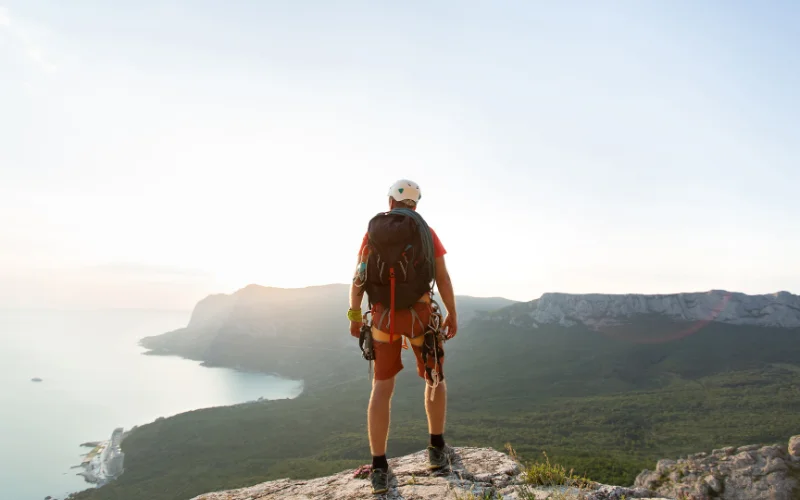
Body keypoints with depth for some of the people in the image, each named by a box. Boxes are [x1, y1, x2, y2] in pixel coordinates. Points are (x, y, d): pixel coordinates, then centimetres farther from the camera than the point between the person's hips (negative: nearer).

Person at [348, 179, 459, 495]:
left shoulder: (373, 231, 3)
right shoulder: (426, 232, -1)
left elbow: (358, 279, 0)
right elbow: (443, 278, -3)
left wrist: (354, 316, 10)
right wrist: (452, 315, 8)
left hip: (383, 315, 2)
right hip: (420, 313, -1)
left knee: (382, 388, 7)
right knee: (435, 377, 20)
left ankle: (379, 468, 2)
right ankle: (437, 449, 23)